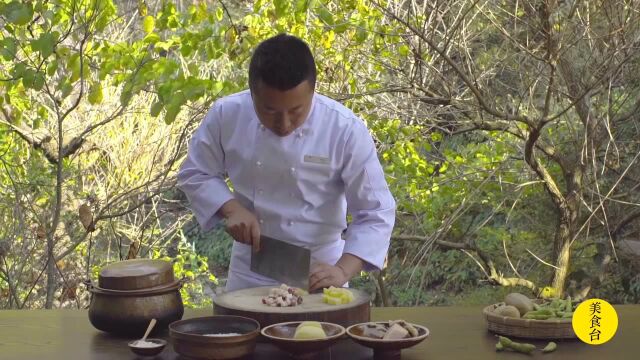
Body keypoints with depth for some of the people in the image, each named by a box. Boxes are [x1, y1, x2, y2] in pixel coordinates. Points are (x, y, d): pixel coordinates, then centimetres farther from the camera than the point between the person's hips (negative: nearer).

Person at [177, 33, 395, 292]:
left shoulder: (346, 130, -20)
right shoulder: (227, 115, -14)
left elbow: (376, 213, -17)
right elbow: (195, 174, 1)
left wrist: (343, 271, -30)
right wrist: (232, 208, -16)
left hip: (319, 271, -1)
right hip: (250, 270, 2)